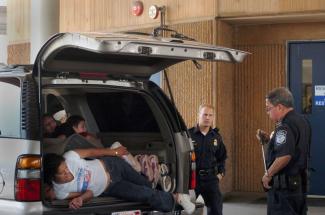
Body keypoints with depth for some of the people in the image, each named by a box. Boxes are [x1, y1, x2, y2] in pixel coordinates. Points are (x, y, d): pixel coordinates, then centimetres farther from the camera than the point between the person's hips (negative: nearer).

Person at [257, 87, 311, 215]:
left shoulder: (285, 126, -20)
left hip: (284, 185, -10)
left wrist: (268, 174, -17)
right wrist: (269, 139, 15)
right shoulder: (302, 122, 10)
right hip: (300, 183, 10)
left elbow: (285, 156, -29)